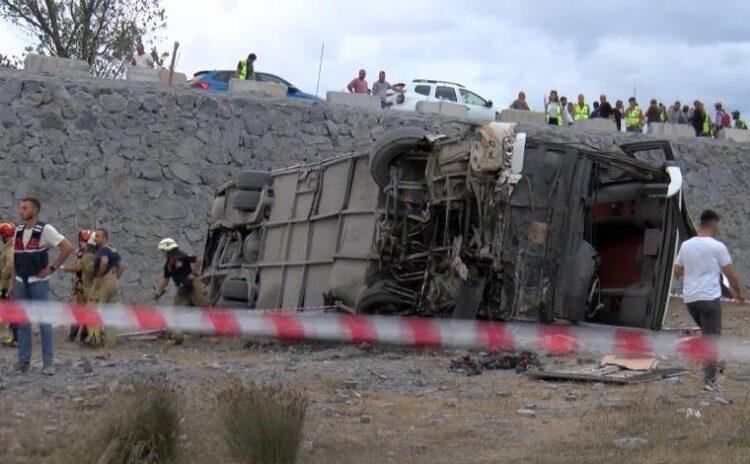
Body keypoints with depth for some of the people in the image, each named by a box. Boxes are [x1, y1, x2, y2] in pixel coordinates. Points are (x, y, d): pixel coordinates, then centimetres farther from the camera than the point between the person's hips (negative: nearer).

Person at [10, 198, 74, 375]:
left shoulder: (45, 230, -7)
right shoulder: (18, 231, 11)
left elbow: (68, 247, -13)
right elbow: (15, 259, 15)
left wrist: (52, 268, -12)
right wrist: (12, 283, 10)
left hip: (38, 281, -5)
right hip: (21, 282, 6)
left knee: (44, 322, -2)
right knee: (22, 322, 7)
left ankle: (47, 362, 2)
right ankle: (23, 360, 14)